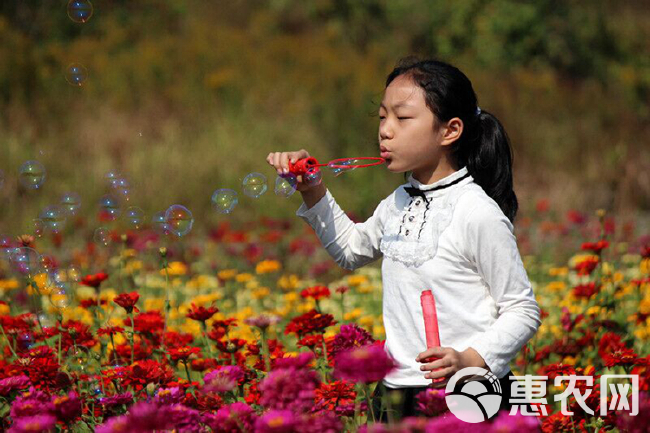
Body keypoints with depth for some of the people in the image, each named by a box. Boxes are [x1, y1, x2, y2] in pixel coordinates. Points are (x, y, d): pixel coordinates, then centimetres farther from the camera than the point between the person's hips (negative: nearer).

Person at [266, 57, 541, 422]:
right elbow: (352, 249, 32)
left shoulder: (479, 214, -12)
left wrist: (470, 360, -23)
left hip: (465, 395, -7)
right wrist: (312, 191, 18)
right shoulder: (399, 204, 10)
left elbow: (523, 312, -8)